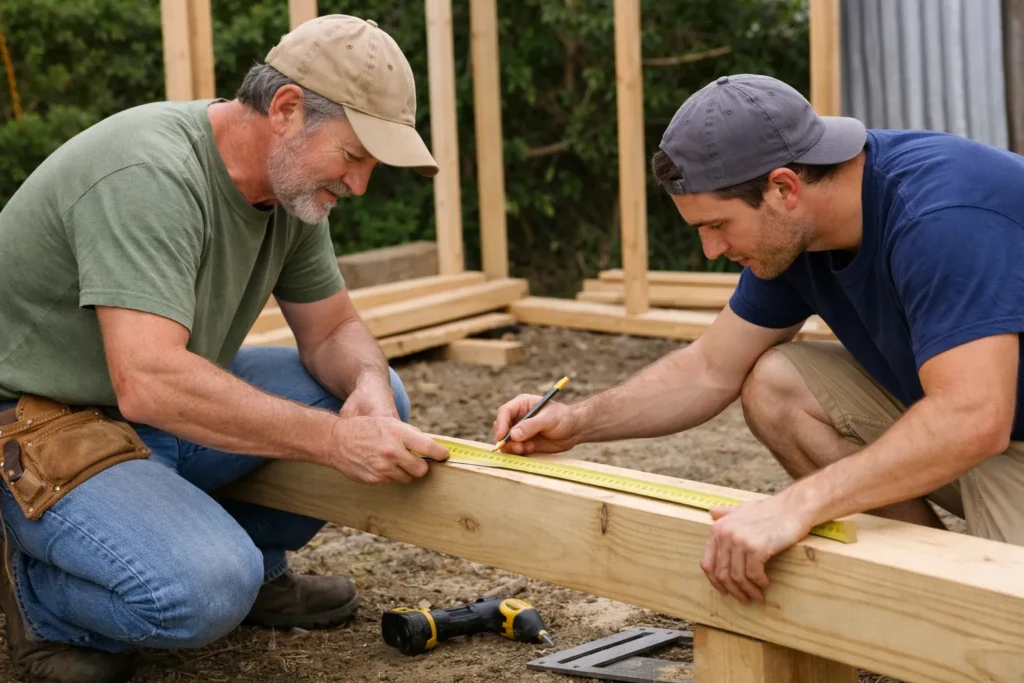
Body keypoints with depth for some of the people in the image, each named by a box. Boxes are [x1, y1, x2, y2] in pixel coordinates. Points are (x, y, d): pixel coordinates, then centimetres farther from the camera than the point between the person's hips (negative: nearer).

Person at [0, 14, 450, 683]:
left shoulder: (293, 180, -1)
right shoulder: (150, 175, -28)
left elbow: (331, 329, 8)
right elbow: (149, 382, -37)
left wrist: (367, 388, -16)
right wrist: (334, 439, -35)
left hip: (161, 414, 9)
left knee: (376, 398, -2)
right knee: (204, 591, -32)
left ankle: (251, 565, 12)